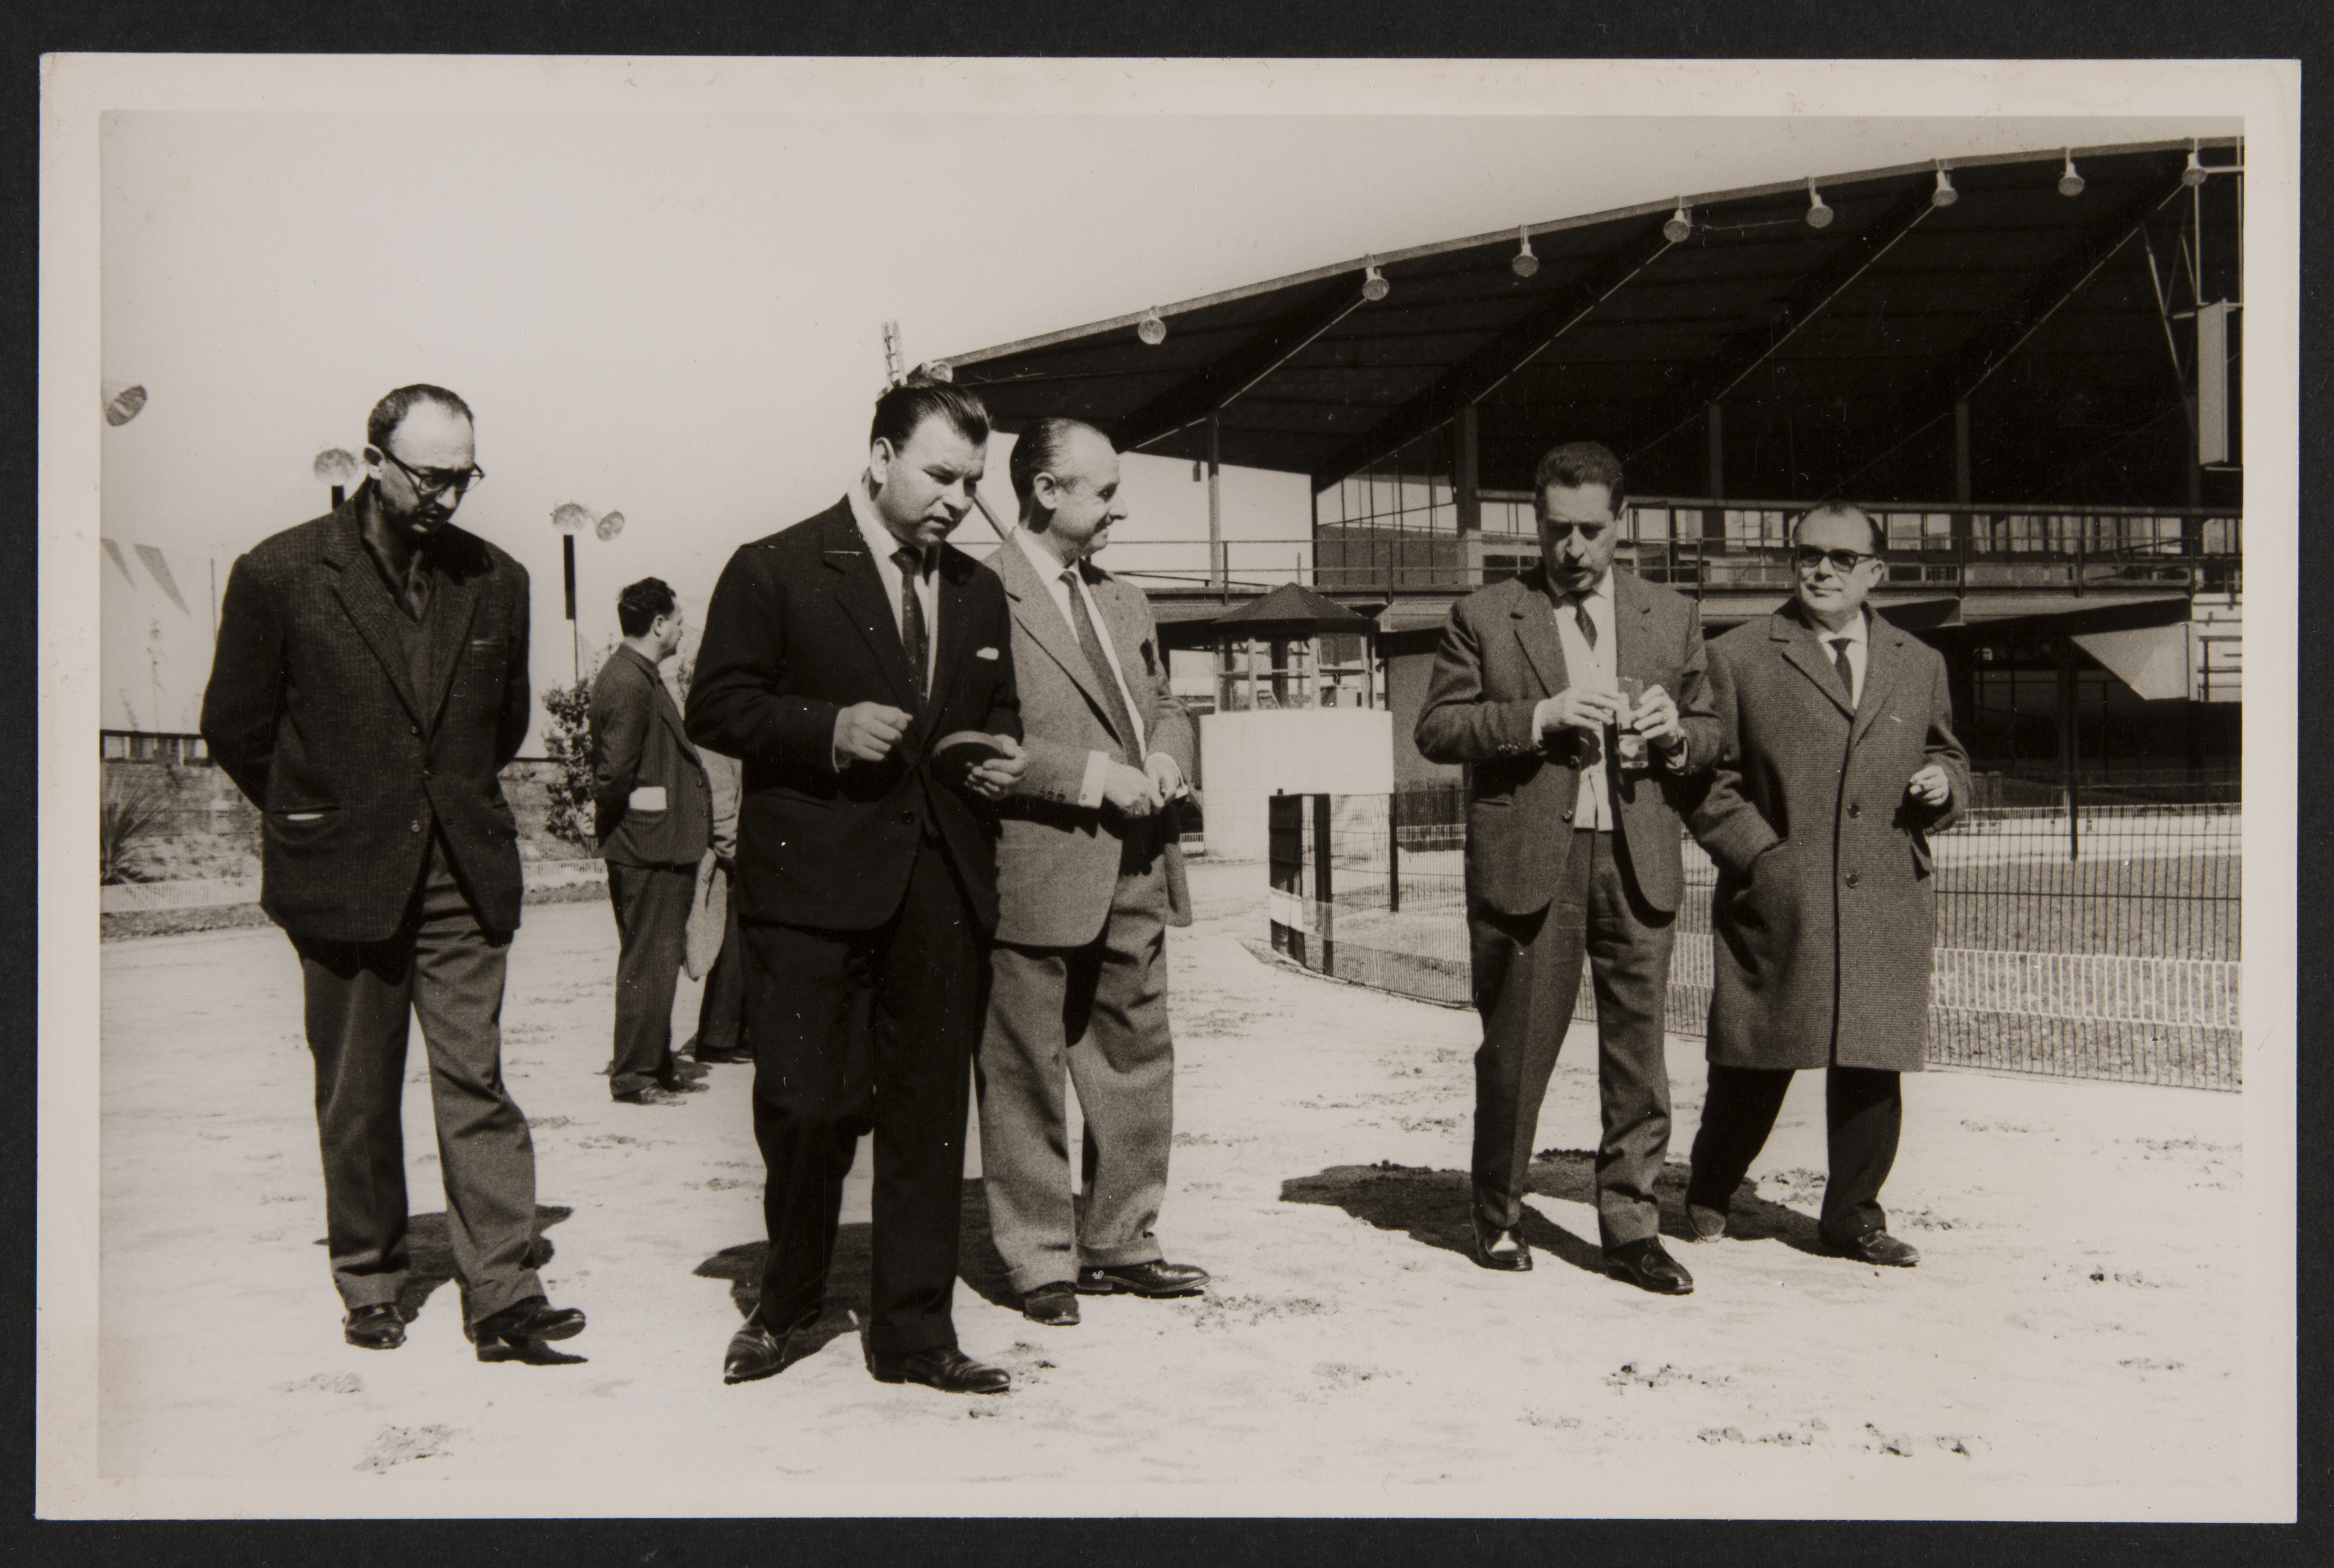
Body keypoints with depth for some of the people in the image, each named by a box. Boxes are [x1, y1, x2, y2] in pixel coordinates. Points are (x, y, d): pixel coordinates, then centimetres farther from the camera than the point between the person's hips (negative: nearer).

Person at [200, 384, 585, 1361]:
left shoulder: (496, 581, 5)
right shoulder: (281, 574, -5)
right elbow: (234, 726, 4)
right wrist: (315, 820, 10)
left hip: (465, 876, 2)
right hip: (342, 880, -2)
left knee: (475, 1083, -2)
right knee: (356, 1098, 8)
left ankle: (503, 1298, 0)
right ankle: (370, 1283, 24)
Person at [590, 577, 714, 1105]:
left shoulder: (639, 676, 15)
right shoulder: (628, 684, -19)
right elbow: (614, 778, -23)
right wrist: (649, 798, -7)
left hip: (660, 846, 11)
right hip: (647, 847, -11)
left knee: (657, 960, 17)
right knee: (648, 962, -3)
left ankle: (657, 1064, 27)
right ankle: (633, 1075, 5)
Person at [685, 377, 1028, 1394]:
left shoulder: (978, 592, 17)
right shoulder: (776, 571, 0)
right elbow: (715, 709, -2)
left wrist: (1002, 755, 5)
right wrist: (828, 729, -16)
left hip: (944, 889, 5)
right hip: (813, 885, -4)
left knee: (929, 1116, 6)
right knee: (804, 1109, -1)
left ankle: (914, 1330, 18)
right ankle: (787, 1309, 22)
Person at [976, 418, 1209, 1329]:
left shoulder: (1125, 602, 19)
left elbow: (1164, 704, 25)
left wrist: (1165, 757, 2)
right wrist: (1096, 775, -18)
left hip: (1134, 876, 8)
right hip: (1035, 877, -7)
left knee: (1139, 1065, 13)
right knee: (1027, 1078, 3)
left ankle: (1119, 1244, 27)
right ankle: (1040, 1262, 16)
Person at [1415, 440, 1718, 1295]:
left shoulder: (1672, 618, 14)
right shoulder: (1482, 616, 6)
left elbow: (1709, 735, 19)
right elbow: (1437, 728, 0)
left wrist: (1675, 734, -4)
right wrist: (1538, 718, -13)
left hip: (1639, 861, 2)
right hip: (1527, 861, -2)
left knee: (1638, 1049, 1)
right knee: (1515, 1049, 5)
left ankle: (1631, 1227, 12)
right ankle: (1498, 1216, 22)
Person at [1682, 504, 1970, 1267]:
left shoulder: (1921, 665, 14)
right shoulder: (1737, 658, 2)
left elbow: (1946, 757, 25)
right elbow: (1706, 775, 2)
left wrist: (1943, 784, 1)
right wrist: (1759, 853, -8)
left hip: (1887, 907, 3)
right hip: (1774, 905, -3)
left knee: (1873, 1065, 4)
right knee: (1754, 1061, 6)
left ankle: (1853, 1214, 20)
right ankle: (1709, 1194, 26)